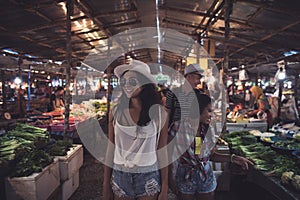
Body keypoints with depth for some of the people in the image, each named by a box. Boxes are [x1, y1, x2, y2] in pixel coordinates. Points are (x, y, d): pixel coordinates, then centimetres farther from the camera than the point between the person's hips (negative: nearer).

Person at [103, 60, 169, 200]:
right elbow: (111, 149, 2)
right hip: (119, 176, 2)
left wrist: (164, 188, -1)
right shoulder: (116, 111, -2)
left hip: (148, 178, -1)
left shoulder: (158, 113, -7)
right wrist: (106, 184, 5)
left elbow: (162, 151, -3)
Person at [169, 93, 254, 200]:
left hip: (206, 177, 4)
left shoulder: (208, 130, -3)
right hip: (185, 178, -3)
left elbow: (211, 155, 5)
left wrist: (233, 158, -6)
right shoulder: (178, 127, -15)